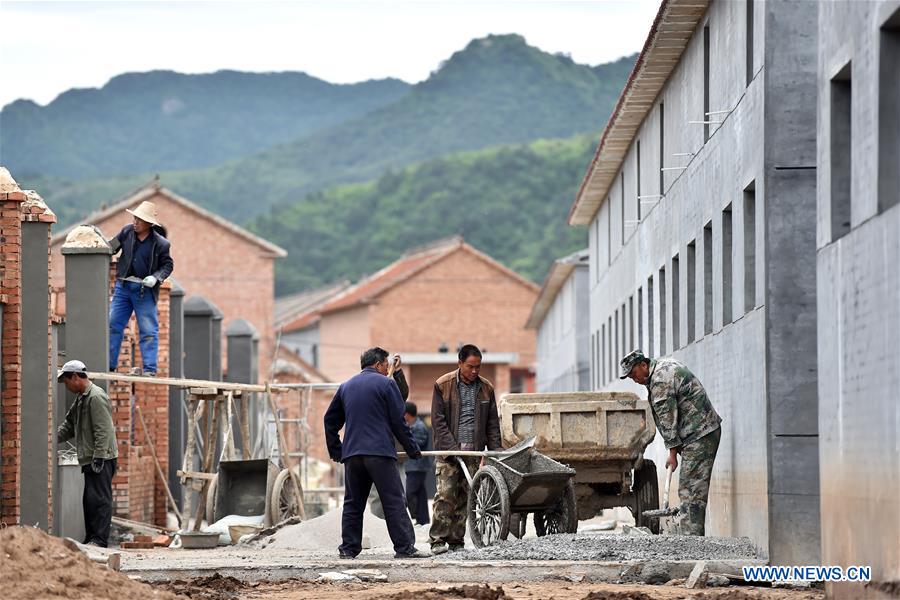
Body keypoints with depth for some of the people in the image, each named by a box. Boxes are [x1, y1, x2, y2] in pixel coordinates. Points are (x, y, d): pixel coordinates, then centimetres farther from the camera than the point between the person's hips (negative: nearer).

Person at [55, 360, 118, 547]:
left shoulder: (96, 397, -14)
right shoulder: (81, 398, 19)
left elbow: (103, 431, -20)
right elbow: (69, 426, 27)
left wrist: (99, 457, -23)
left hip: (102, 459, -10)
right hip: (90, 460, 10)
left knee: (99, 498, -10)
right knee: (89, 500, 12)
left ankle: (100, 539, -10)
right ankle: (90, 538, 16)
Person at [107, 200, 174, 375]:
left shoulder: (160, 243, -7)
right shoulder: (127, 232, 2)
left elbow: (168, 265, 1)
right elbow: (112, 247, 11)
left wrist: (156, 277, -15)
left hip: (145, 290, -4)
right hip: (123, 286, 4)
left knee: (148, 331, -3)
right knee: (113, 325, 4)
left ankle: (149, 369, 0)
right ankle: (108, 364, 11)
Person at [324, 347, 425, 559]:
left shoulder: (346, 386, 18)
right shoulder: (386, 384, 1)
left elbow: (330, 420, 22)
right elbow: (398, 421, -2)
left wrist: (335, 450, 29)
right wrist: (412, 450, 6)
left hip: (351, 454, 5)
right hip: (380, 453, -5)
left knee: (353, 502, 10)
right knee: (394, 501, -5)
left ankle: (348, 548, 8)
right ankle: (404, 547, -9)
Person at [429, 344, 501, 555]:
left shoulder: (486, 388, 10)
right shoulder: (443, 385, -1)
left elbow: (492, 424, 13)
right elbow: (438, 421, -5)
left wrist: (495, 451, 2)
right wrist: (453, 448, -13)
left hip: (474, 451, 3)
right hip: (448, 450, -3)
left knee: (465, 498, 2)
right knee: (445, 494, -12)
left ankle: (456, 542, 5)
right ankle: (438, 541, -12)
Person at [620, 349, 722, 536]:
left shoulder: (661, 381, -16)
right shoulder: (664, 365, 16)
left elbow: (668, 419, -15)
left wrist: (672, 452, -10)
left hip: (700, 435, -11)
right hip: (706, 430, 11)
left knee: (691, 490, -13)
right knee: (690, 488, 11)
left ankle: (691, 538, -17)